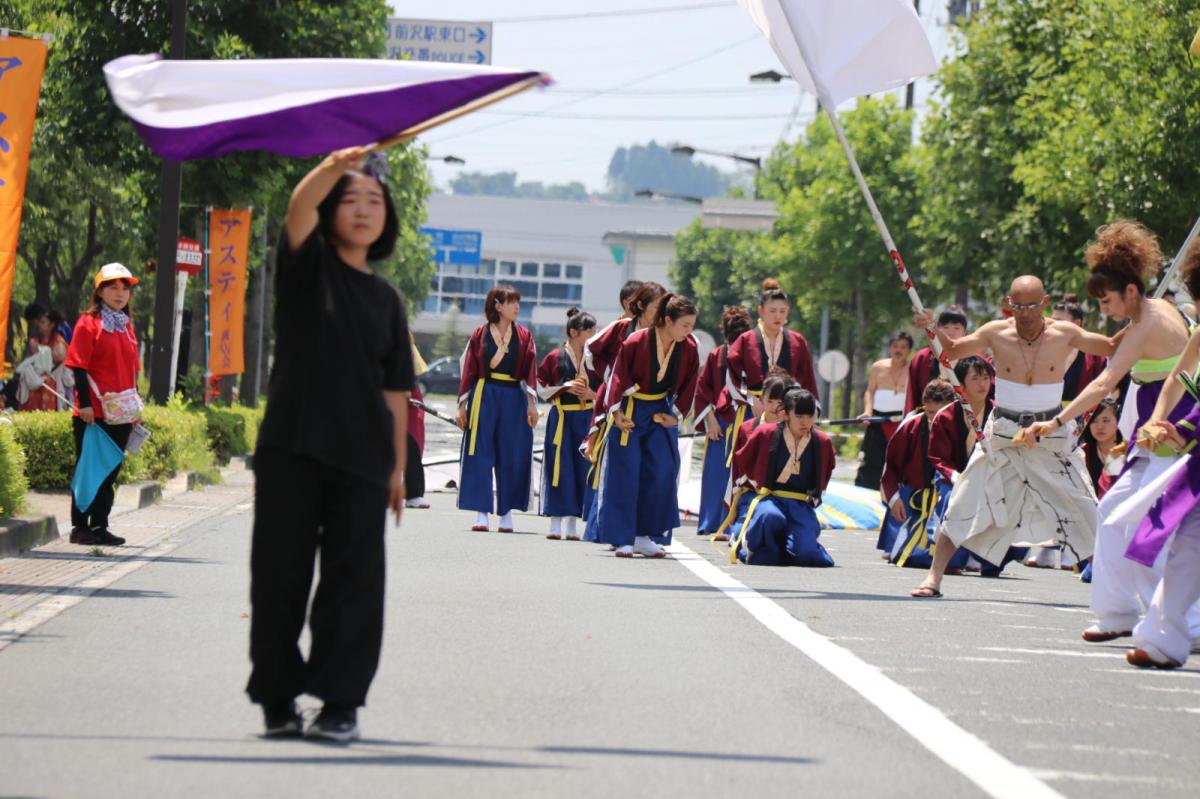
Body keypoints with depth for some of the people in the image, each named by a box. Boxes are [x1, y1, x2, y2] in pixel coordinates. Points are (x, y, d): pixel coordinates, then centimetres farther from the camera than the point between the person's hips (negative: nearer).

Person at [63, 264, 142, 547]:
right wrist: (85, 404, -17)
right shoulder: (89, 323, -5)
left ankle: (100, 526, 14)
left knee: (110, 471, 9)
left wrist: (136, 406, 16)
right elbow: (79, 367, -10)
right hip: (93, 414, -7)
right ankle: (80, 527, 2)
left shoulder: (126, 326, 16)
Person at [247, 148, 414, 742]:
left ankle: (341, 701, 2)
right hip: (292, 447, -2)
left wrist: (398, 467, 7)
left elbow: (394, 391, 13)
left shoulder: (385, 299, 14)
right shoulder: (307, 266, 4)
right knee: (281, 574, 1)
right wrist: (330, 169, -38)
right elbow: (298, 209, -19)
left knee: (353, 577, -3)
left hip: (360, 454, 2)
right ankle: (279, 698, 12)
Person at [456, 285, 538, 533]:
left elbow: (530, 372, 3)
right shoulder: (480, 335, 2)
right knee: (481, 455, -3)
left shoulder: (524, 336, 6)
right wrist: (462, 406, 1)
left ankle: (506, 513, 11)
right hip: (484, 397, -1)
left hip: (513, 399, 1)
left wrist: (532, 403, -7)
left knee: (512, 457, 3)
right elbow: (469, 371, 4)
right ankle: (481, 513, 0)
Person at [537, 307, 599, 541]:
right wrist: (564, 388, -11)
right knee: (559, 470, -2)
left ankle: (571, 523, 7)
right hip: (561, 419, -2)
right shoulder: (555, 357, -1)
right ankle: (556, 523, 5)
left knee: (583, 469, 1)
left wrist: (594, 394, -7)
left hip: (588, 419, 2)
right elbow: (541, 389, 2)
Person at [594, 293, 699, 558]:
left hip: (661, 412, 4)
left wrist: (677, 414, 1)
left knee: (661, 474, -2)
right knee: (625, 474, -5)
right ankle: (622, 539, 0)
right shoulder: (636, 343, -20)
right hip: (630, 410, -4)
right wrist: (616, 411, -15)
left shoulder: (688, 348, -7)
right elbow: (618, 377, -12)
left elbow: (689, 385, 5)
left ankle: (645, 536, 8)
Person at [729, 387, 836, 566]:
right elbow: (742, 459, 16)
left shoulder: (823, 443, 4)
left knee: (807, 553, -26)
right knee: (771, 517, -42)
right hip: (770, 499, -2)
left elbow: (827, 469, 25)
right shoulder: (765, 434, -2)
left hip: (802, 505, 2)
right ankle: (748, 547, -10)